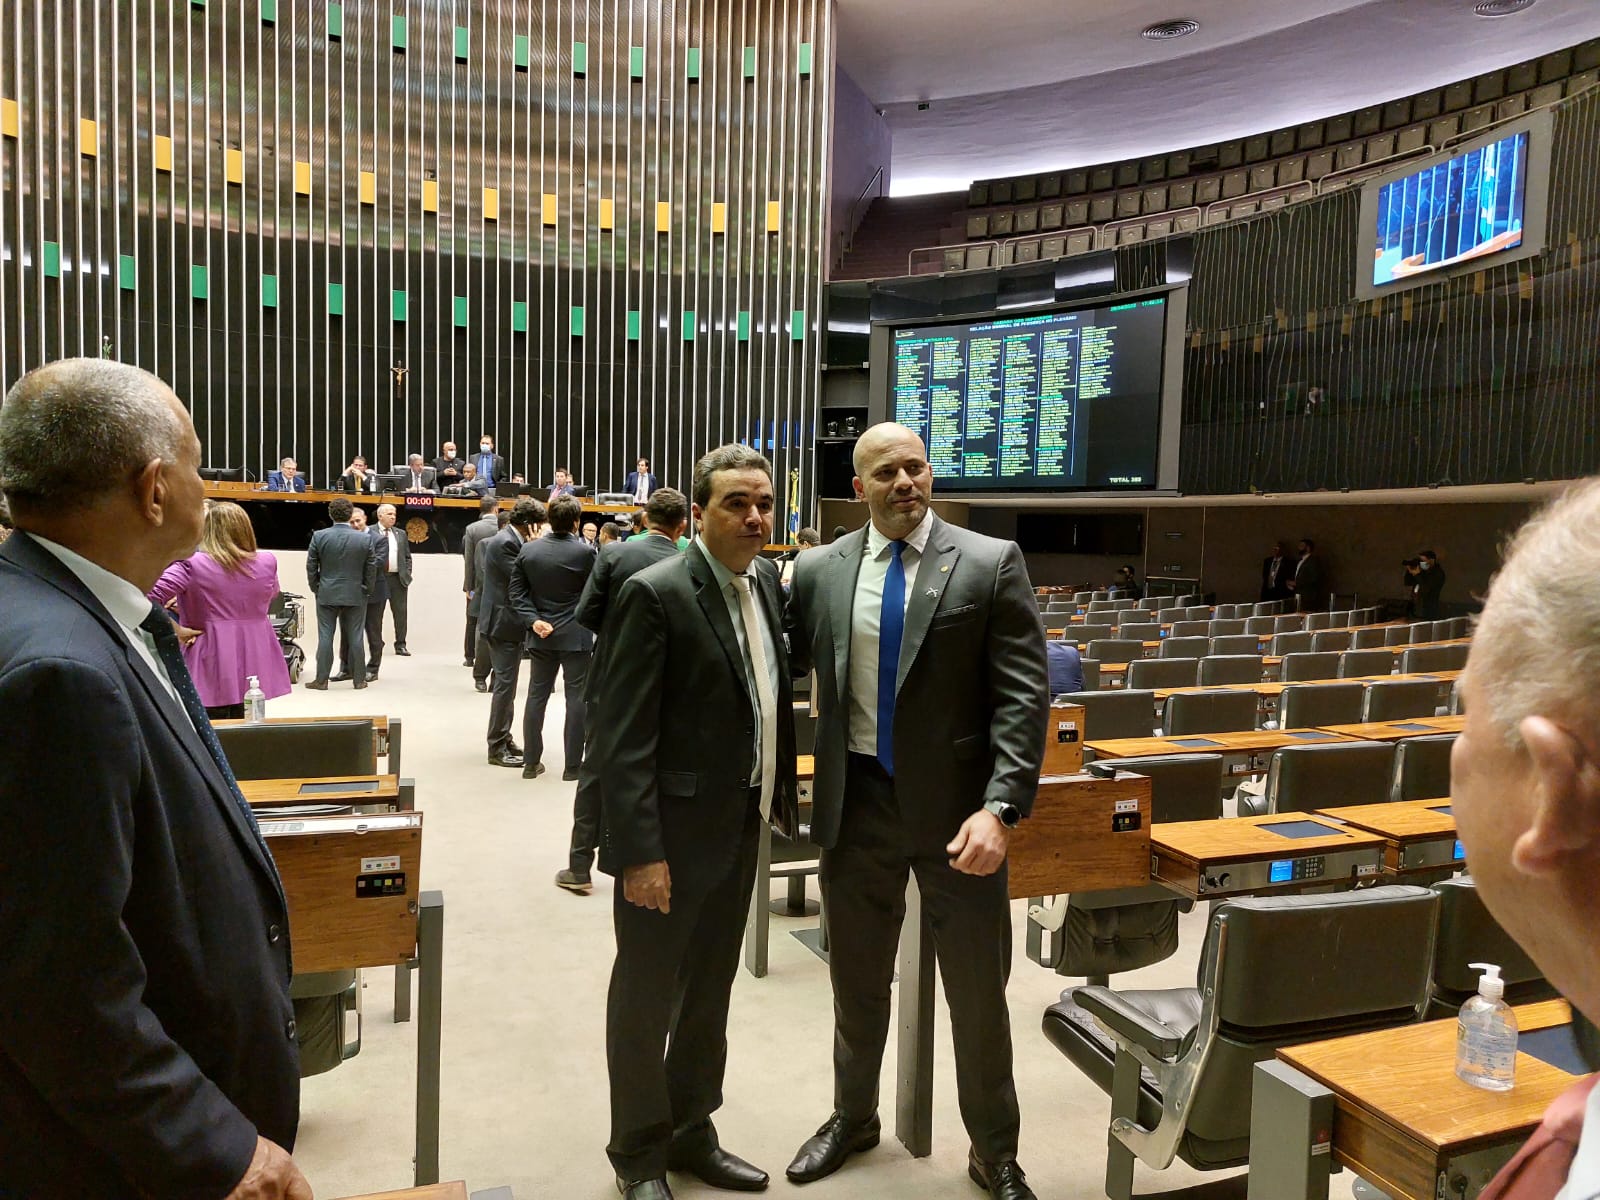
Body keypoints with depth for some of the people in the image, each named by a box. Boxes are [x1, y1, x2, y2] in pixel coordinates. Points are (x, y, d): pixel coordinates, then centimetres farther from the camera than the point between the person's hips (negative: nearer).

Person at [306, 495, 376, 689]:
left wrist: (316, 589, 11)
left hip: (327, 595, 0)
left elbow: (311, 567, -1)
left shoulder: (319, 536, -6)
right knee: (355, 637, 6)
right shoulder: (364, 539, -6)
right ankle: (359, 679, 12)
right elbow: (371, 569, -1)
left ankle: (321, 680, 7)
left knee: (325, 637, 5)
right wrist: (366, 591, 11)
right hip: (355, 596, 0)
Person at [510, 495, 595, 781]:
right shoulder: (584, 552, -13)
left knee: (536, 696, 10)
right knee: (576, 698, 3)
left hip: (541, 634, 4)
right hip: (575, 635, -4)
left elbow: (517, 591, -1)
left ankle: (531, 762, 16)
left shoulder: (528, 550, 0)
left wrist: (533, 620, -3)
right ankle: (573, 765, 6)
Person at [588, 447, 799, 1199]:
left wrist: (779, 798, 8)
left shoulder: (766, 580, 6)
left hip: (741, 825, 7)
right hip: (674, 830, -7)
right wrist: (640, 851, -22)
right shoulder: (655, 594, -17)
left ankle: (691, 1132, 39)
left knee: (710, 992, 20)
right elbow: (622, 737, -19)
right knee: (646, 996, 10)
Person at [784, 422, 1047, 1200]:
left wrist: (1000, 807, -21)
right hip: (857, 803, 3)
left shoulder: (991, 564, -7)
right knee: (857, 981, 19)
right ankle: (853, 1117, 45)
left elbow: (1022, 696, -11)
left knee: (977, 990, 13)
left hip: (956, 807, -2)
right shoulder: (819, 572, 1)